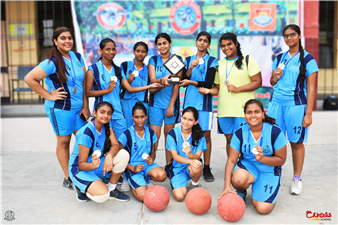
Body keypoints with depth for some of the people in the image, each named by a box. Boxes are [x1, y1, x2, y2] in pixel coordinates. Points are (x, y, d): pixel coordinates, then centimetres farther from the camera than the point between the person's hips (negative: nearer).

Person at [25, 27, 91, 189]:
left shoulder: (77, 57, 6)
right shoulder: (52, 62, -12)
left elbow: (84, 83, 7)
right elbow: (29, 78, -14)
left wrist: (85, 106, 2)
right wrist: (48, 95, -11)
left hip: (78, 107, 6)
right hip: (60, 108, -5)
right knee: (64, 142, 5)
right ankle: (67, 178, 19)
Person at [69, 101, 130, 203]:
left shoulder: (107, 128, -3)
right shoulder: (85, 133, -25)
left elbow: (116, 145, -16)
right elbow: (81, 164, -23)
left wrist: (109, 156, -38)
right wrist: (93, 165, -46)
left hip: (97, 165, 7)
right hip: (79, 169, -7)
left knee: (123, 154, -19)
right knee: (102, 195, -30)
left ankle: (111, 189, -3)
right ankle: (80, 187, 3)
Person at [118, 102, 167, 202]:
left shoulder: (150, 133, 3)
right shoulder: (127, 134, -11)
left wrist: (151, 159, -8)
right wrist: (132, 168, -19)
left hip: (146, 164, 4)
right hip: (131, 166, -4)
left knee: (162, 175, -30)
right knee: (143, 197, -21)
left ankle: (144, 178, 3)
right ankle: (133, 184, 13)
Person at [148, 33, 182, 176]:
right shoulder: (153, 60, 8)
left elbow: (177, 84, -3)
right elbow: (152, 80, -6)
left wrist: (171, 105, -9)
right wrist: (163, 80, -29)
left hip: (171, 102, 0)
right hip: (156, 102, 1)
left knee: (169, 134, 7)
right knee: (154, 136, -2)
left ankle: (168, 166, 18)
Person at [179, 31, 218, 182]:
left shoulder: (212, 61, 3)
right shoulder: (188, 60, 13)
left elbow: (209, 83, -7)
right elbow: (184, 81, 5)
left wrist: (191, 82, -15)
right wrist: (190, 68, -10)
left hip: (204, 102, -2)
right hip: (189, 101, 3)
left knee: (206, 134, 0)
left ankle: (206, 168, 9)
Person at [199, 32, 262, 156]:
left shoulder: (248, 60, 3)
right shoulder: (219, 64, 16)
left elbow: (258, 82, -4)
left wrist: (237, 89, -14)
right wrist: (209, 90, -4)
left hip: (243, 109, -4)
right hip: (224, 109, 4)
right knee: (229, 139, 9)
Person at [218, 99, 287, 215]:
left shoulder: (275, 132, -15)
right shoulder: (240, 133, -12)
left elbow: (281, 160, -8)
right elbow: (231, 160, -14)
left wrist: (262, 158, -28)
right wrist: (227, 186, -25)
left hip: (269, 170, 0)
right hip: (247, 166, 1)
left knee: (263, 209, -15)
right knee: (238, 179, -37)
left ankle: (256, 187, 20)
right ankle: (241, 192, 3)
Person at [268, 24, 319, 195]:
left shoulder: (307, 59, -1)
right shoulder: (279, 58, 13)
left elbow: (311, 88, -4)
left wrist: (308, 114, -9)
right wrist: (275, 77, -4)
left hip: (296, 105, -4)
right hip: (276, 104, 4)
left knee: (296, 142, 3)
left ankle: (297, 178, 17)